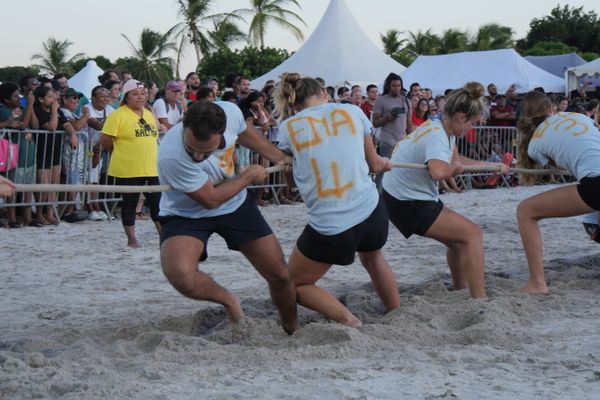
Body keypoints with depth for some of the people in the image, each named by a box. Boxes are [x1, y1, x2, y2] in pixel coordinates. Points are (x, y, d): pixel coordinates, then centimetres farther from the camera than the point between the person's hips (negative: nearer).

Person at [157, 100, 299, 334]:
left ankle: (292, 331, 34)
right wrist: (249, 176, -12)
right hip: (187, 214, -4)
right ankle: (229, 302, -3)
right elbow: (210, 200, -23)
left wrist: (282, 159, 12)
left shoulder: (230, 112, -24)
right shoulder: (171, 157, -39)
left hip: (236, 203, 4)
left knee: (280, 276, 4)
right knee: (180, 275, -34)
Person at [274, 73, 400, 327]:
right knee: (372, 257, 36)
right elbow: (373, 164, 13)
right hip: (372, 211, 3)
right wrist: (384, 163, 38)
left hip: (329, 226, -3)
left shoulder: (288, 128, 1)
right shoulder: (352, 111, 4)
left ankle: (348, 320, -3)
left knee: (295, 285, 16)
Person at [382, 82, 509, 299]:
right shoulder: (437, 135, -24)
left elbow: (457, 159, 21)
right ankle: (480, 300, -14)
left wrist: (493, 166, 17)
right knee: (472, 234, -12)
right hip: (407, 205, -10)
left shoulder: (439, 128, 5)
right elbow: (438, 171, -43)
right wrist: (455, 168, -21)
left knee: (459, 240, 21)